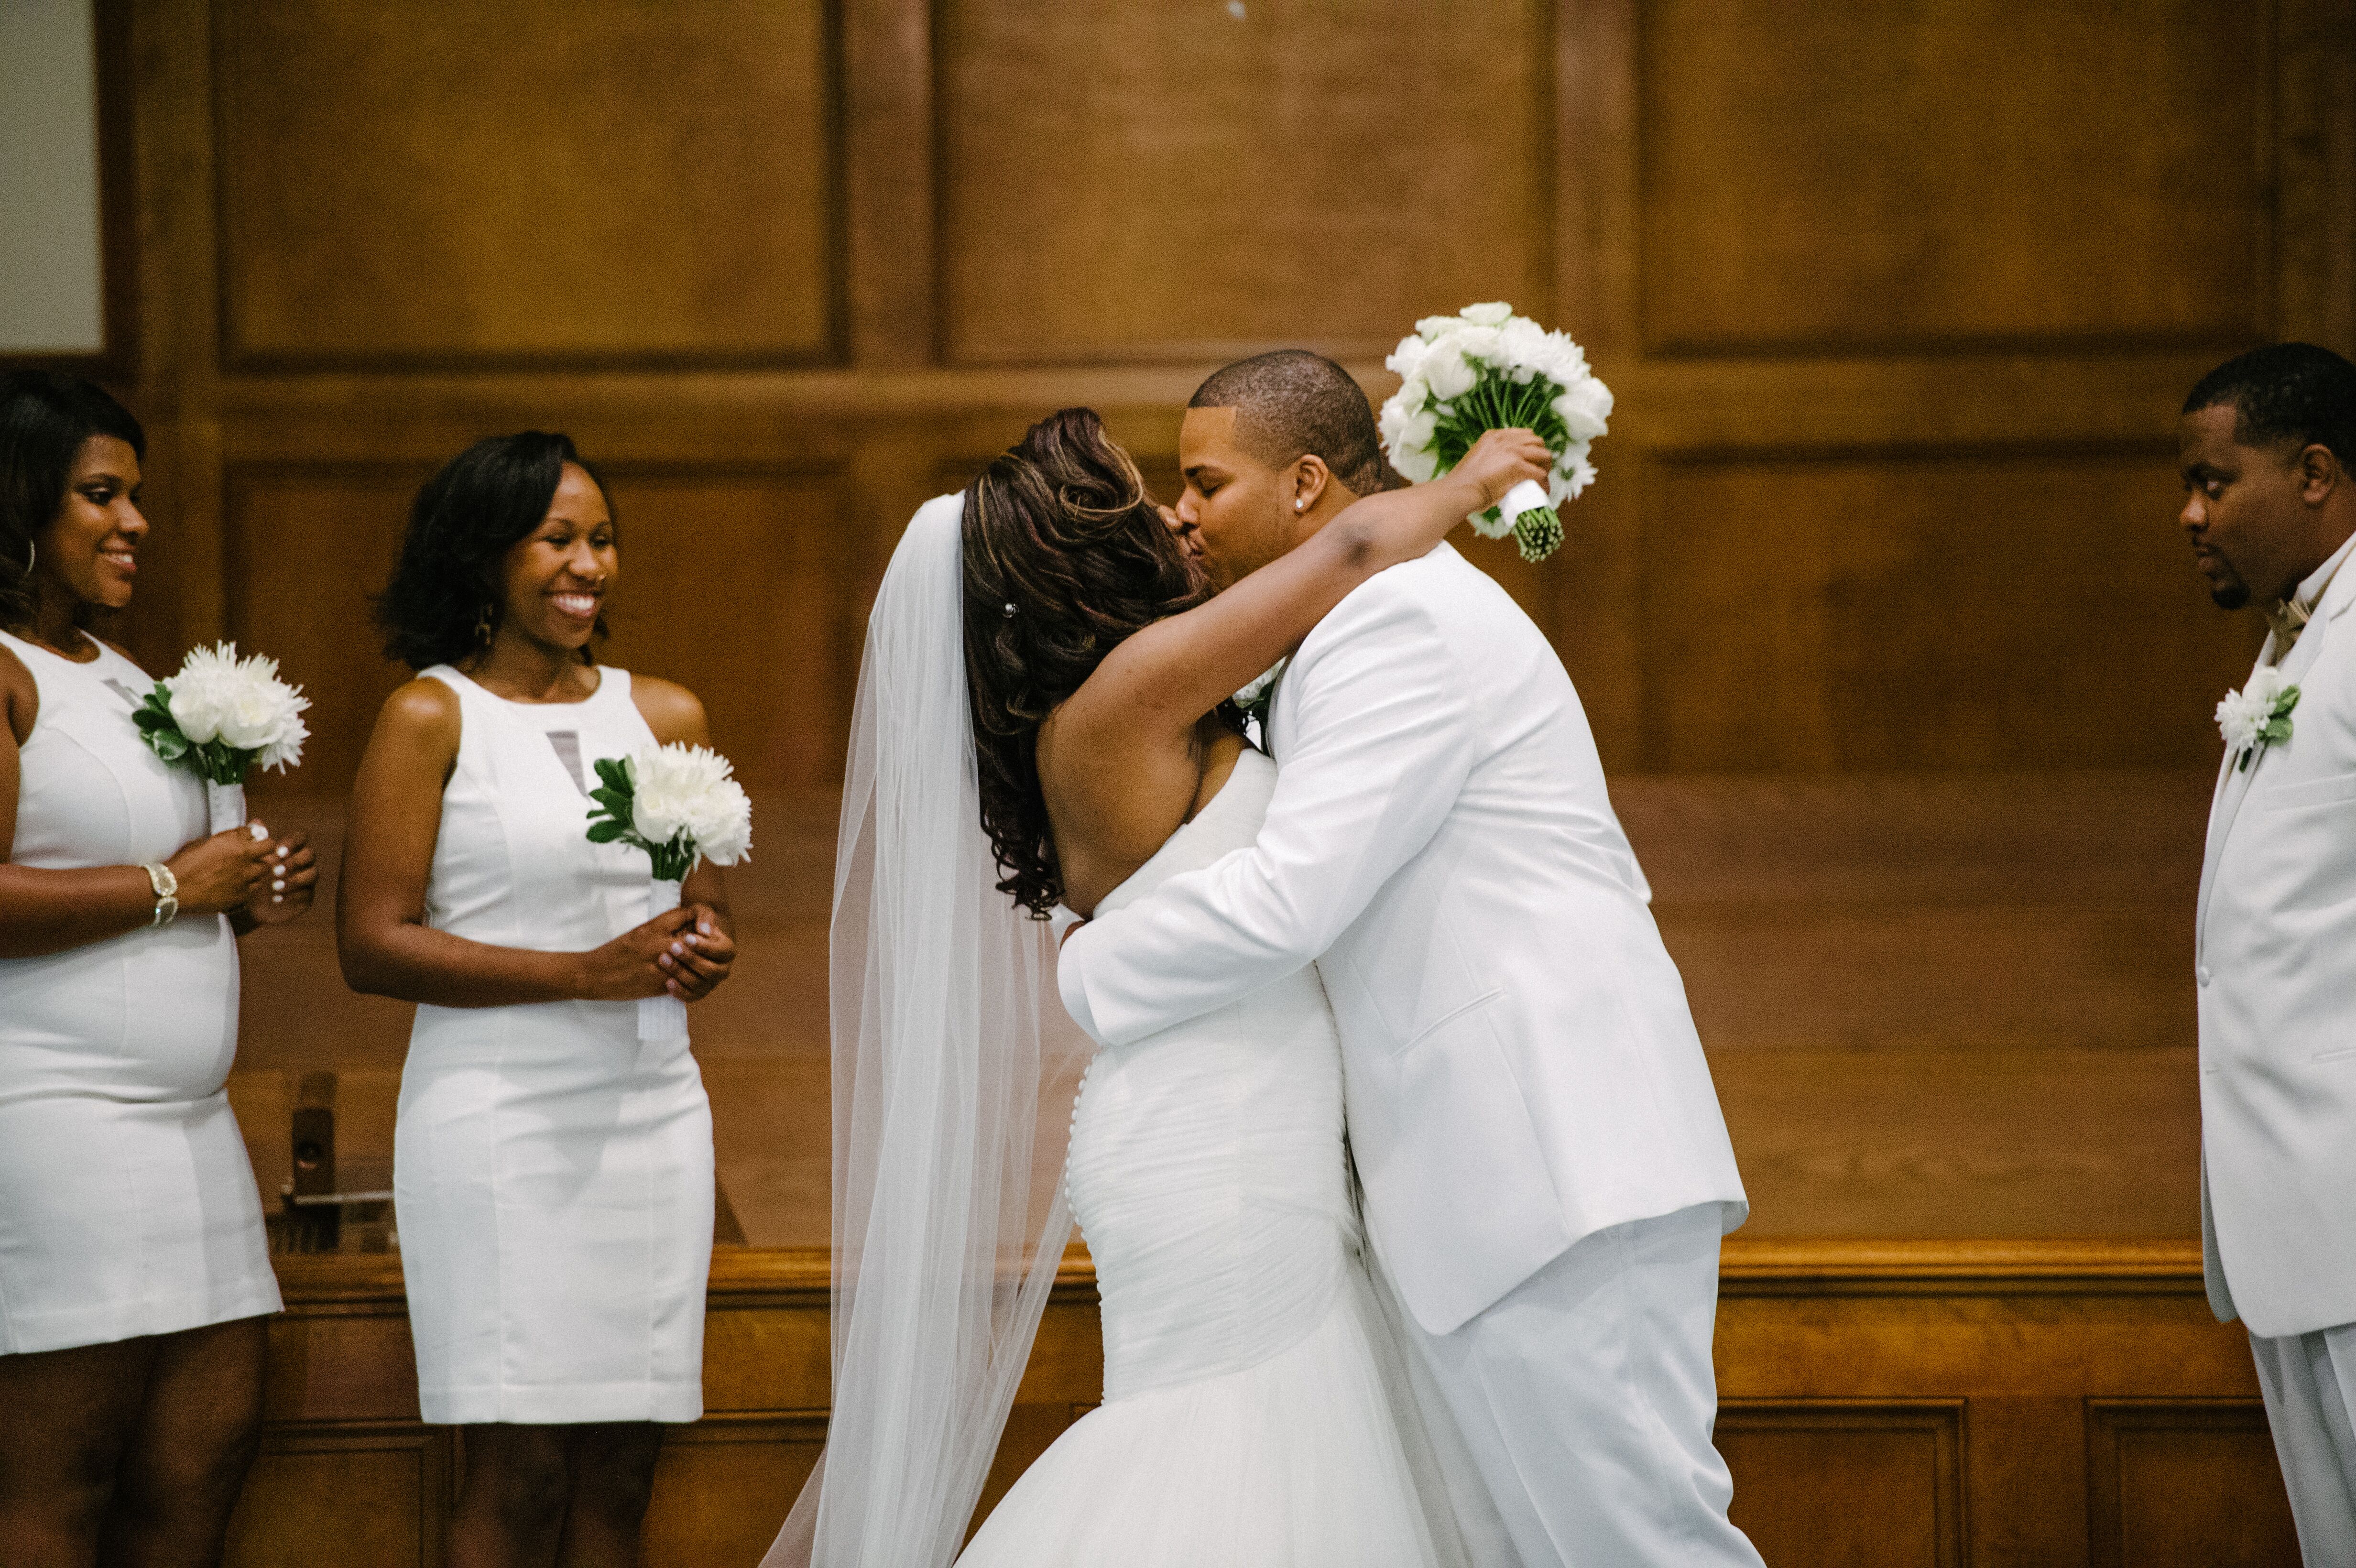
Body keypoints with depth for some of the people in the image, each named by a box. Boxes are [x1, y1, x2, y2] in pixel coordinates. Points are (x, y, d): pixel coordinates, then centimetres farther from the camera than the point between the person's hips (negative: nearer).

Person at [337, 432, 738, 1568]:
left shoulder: (665, 716, 13)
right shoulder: (429, 718, -1)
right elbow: (371, 945, -9)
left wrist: (703, 952, -3)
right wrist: (586, 974, -16)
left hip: (652, 1115, 5)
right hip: (499, 1120, -5)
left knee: (619, 1473, 3)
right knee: (519, 1473, -7)